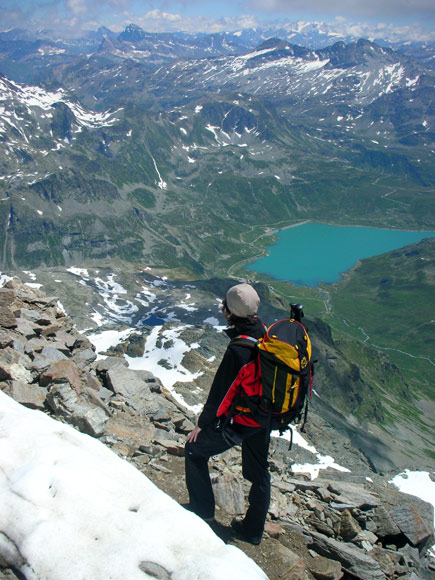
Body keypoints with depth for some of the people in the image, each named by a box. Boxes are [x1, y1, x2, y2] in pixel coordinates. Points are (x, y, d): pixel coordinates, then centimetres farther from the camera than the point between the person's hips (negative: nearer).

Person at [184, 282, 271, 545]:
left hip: (241, 421, -7)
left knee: (195, 449, 15)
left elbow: (221, 391, -21)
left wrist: (202, 423, -7)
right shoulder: (266, 333, -7)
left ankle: (203, 510, 27)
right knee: (259, 471, 22)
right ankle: (254, 530, 38)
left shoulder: (238, 349, -30)